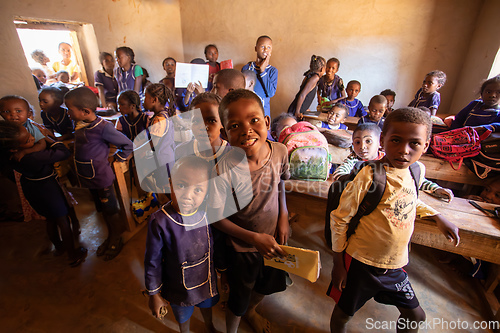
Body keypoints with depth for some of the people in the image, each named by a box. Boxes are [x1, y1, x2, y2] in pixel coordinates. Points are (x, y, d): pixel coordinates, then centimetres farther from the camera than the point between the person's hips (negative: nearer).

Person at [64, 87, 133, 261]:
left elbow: (127, 144, -16)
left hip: (102, 177, -8)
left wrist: (116, 158, -7)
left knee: (111, 210, 10)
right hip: (89, 176, 8)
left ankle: (117, 240, 30)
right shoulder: (79, 124, 1)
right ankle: (110, 236, 41)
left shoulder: (103, 127, -23)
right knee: (102, 209, 22)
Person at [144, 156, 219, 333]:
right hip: (178, 287, -2)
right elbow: (152, 262, -16)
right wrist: (154, 294, -4)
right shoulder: (160, 221, -31)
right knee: (183, 317, 28)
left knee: (207, 305, 33)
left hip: (207, 280, 3)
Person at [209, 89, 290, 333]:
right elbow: (217, 218, -19)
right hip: (243, 246, -4)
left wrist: (284, 216, -6)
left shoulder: (280, 151, -19)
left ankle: (251, 311, 65)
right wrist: (255, 238, -21)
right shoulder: (224, 171, -32)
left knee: (267, 285, 30)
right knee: (238, 301, 19)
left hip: (274, 239, 5)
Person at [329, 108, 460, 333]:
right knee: (343, 314, 14)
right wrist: (338, 264, -13)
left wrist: (438, 217, 13)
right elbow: (339, 219, -18)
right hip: (360, 264, -6)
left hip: (395, 265, 6)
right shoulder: (369, 175, -24)